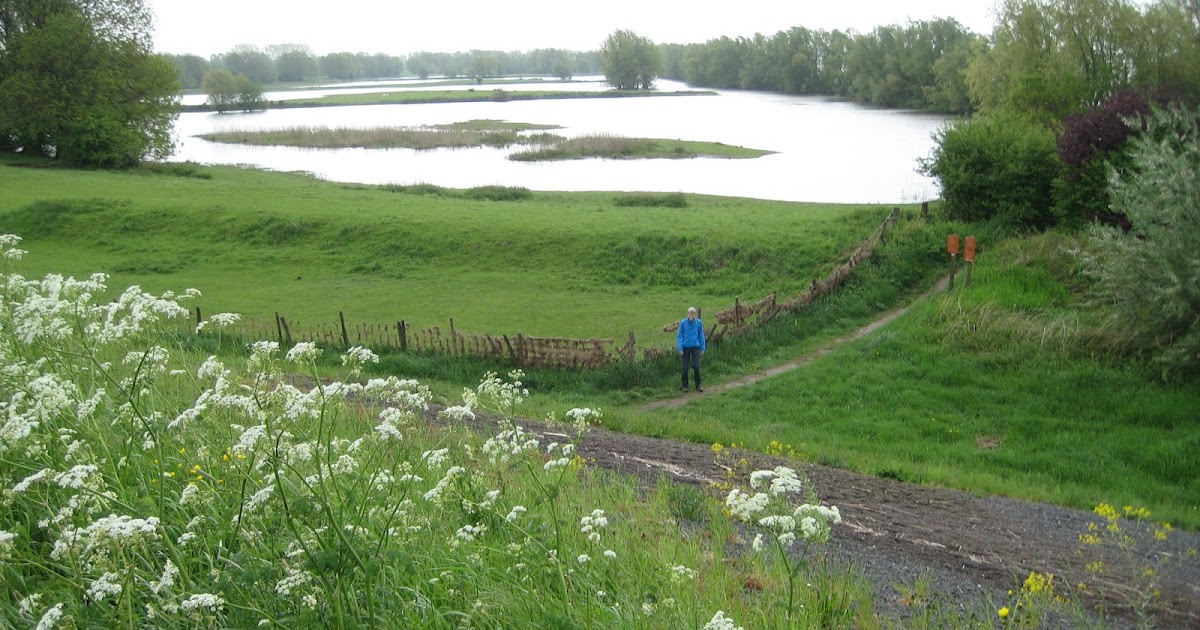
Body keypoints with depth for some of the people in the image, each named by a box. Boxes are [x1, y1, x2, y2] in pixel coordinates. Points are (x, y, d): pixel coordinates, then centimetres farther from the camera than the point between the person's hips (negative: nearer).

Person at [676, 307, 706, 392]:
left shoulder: (699, 323, -4)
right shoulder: (683, 323, -6)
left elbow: (701, 336, 4)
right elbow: (679, 336, -2)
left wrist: (703, 348, 4)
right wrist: (680, 348, -7)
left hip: (696, 347, 0)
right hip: (686, 347, 0)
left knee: (696, 366, -4)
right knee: (685, 367, 5)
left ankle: (698, 385, 11)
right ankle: (685, 385, 18)